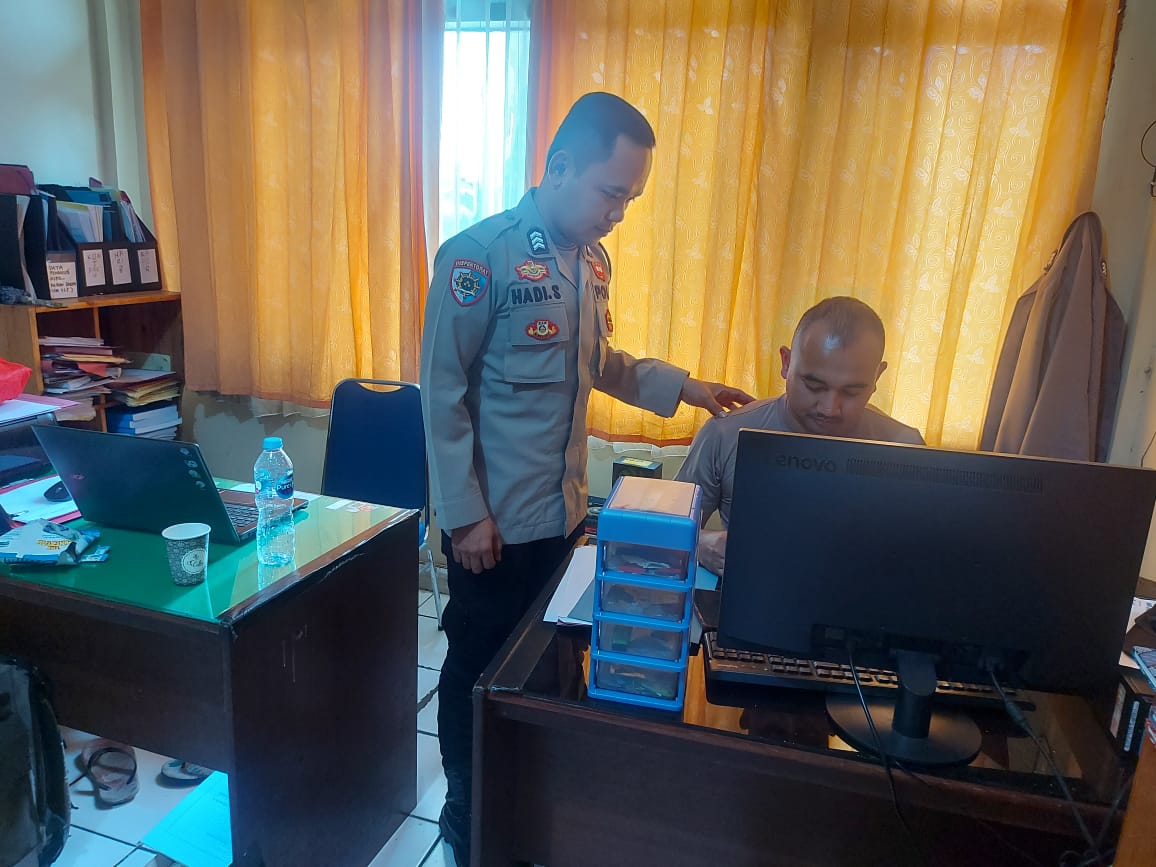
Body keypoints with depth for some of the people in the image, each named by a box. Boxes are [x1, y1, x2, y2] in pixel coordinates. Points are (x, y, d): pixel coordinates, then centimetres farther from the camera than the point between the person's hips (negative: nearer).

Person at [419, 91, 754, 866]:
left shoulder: (593, 260, 6)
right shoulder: (481, 255, -17)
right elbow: (444, 391, -15)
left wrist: (683, 387, 6)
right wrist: (465, 514, -15)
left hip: (562, 512, 7)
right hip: (495, 522, -6)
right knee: (479, 668, 12)